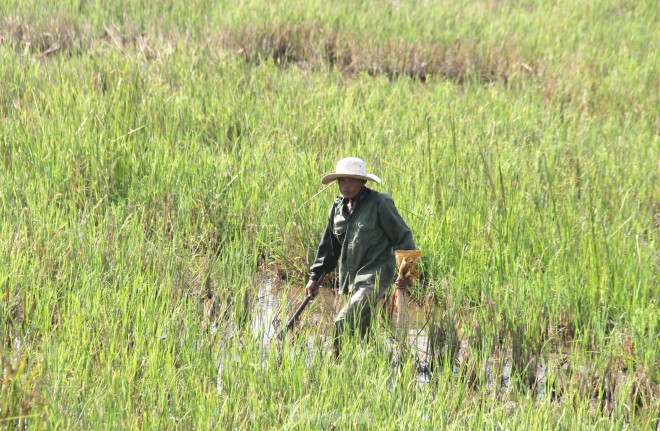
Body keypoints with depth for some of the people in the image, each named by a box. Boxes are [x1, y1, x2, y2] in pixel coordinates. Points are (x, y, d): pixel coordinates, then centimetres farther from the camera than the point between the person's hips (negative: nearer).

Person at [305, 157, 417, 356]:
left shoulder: (380, 203, -9)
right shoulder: (338, 207, 11)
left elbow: (403, 237, -5)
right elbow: (328, 245, 19)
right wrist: (315, 276, 14)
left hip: (375, 277, -7)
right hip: (351, 279, 7)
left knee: (345, 322, -21)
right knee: (362, 330, 14)